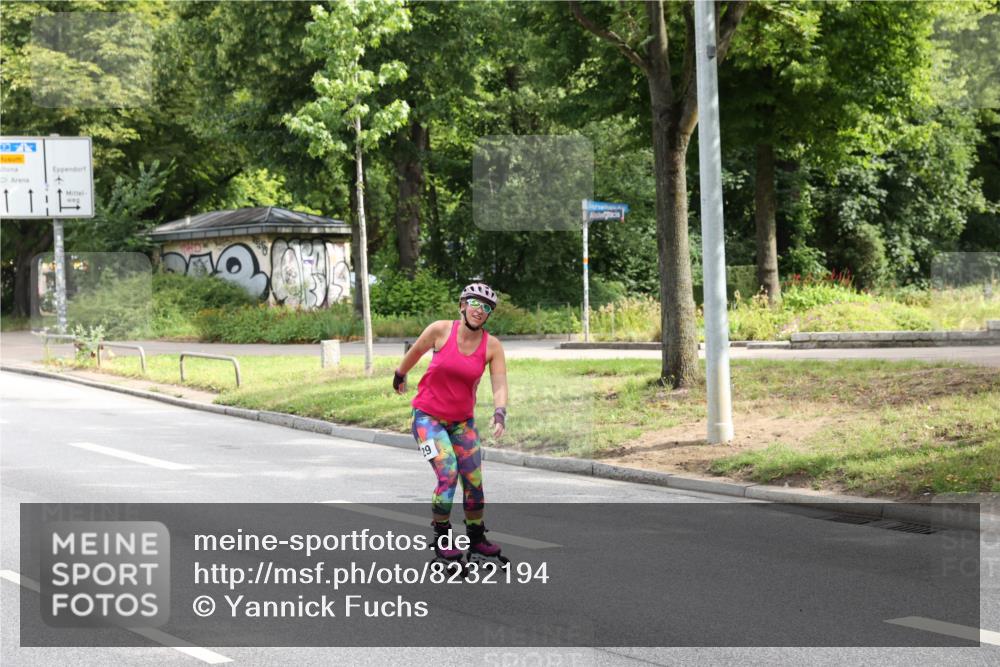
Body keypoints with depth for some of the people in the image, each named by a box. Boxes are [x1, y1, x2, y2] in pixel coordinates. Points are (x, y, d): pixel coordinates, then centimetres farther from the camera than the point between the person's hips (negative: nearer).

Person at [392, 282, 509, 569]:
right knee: (448, 473, -17)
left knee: (474, 480, 4)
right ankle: (442, 542, -3)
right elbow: (414, 354, 5)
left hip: (463, 420, 3)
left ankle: (477, 544, 21)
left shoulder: (492, 346, -7)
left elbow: (499, 385, -11)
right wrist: (399, 376, 20)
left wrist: (499, 414, -29)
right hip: (428, 416, -3)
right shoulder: (441, 330, -13)